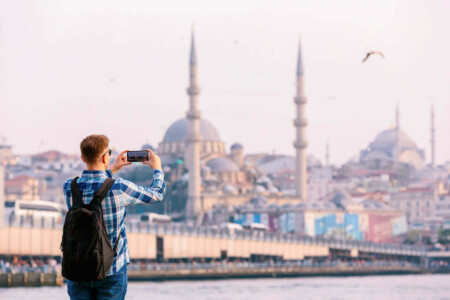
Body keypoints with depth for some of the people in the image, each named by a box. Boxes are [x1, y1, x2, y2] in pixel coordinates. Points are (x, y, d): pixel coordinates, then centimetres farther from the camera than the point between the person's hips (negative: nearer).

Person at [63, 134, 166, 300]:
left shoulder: (69, 187, -5)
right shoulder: (118, 188, -16)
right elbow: (157, 194, 2)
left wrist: (112, 169, 32)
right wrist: (157, 168, 21)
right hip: (111, 273, -3)